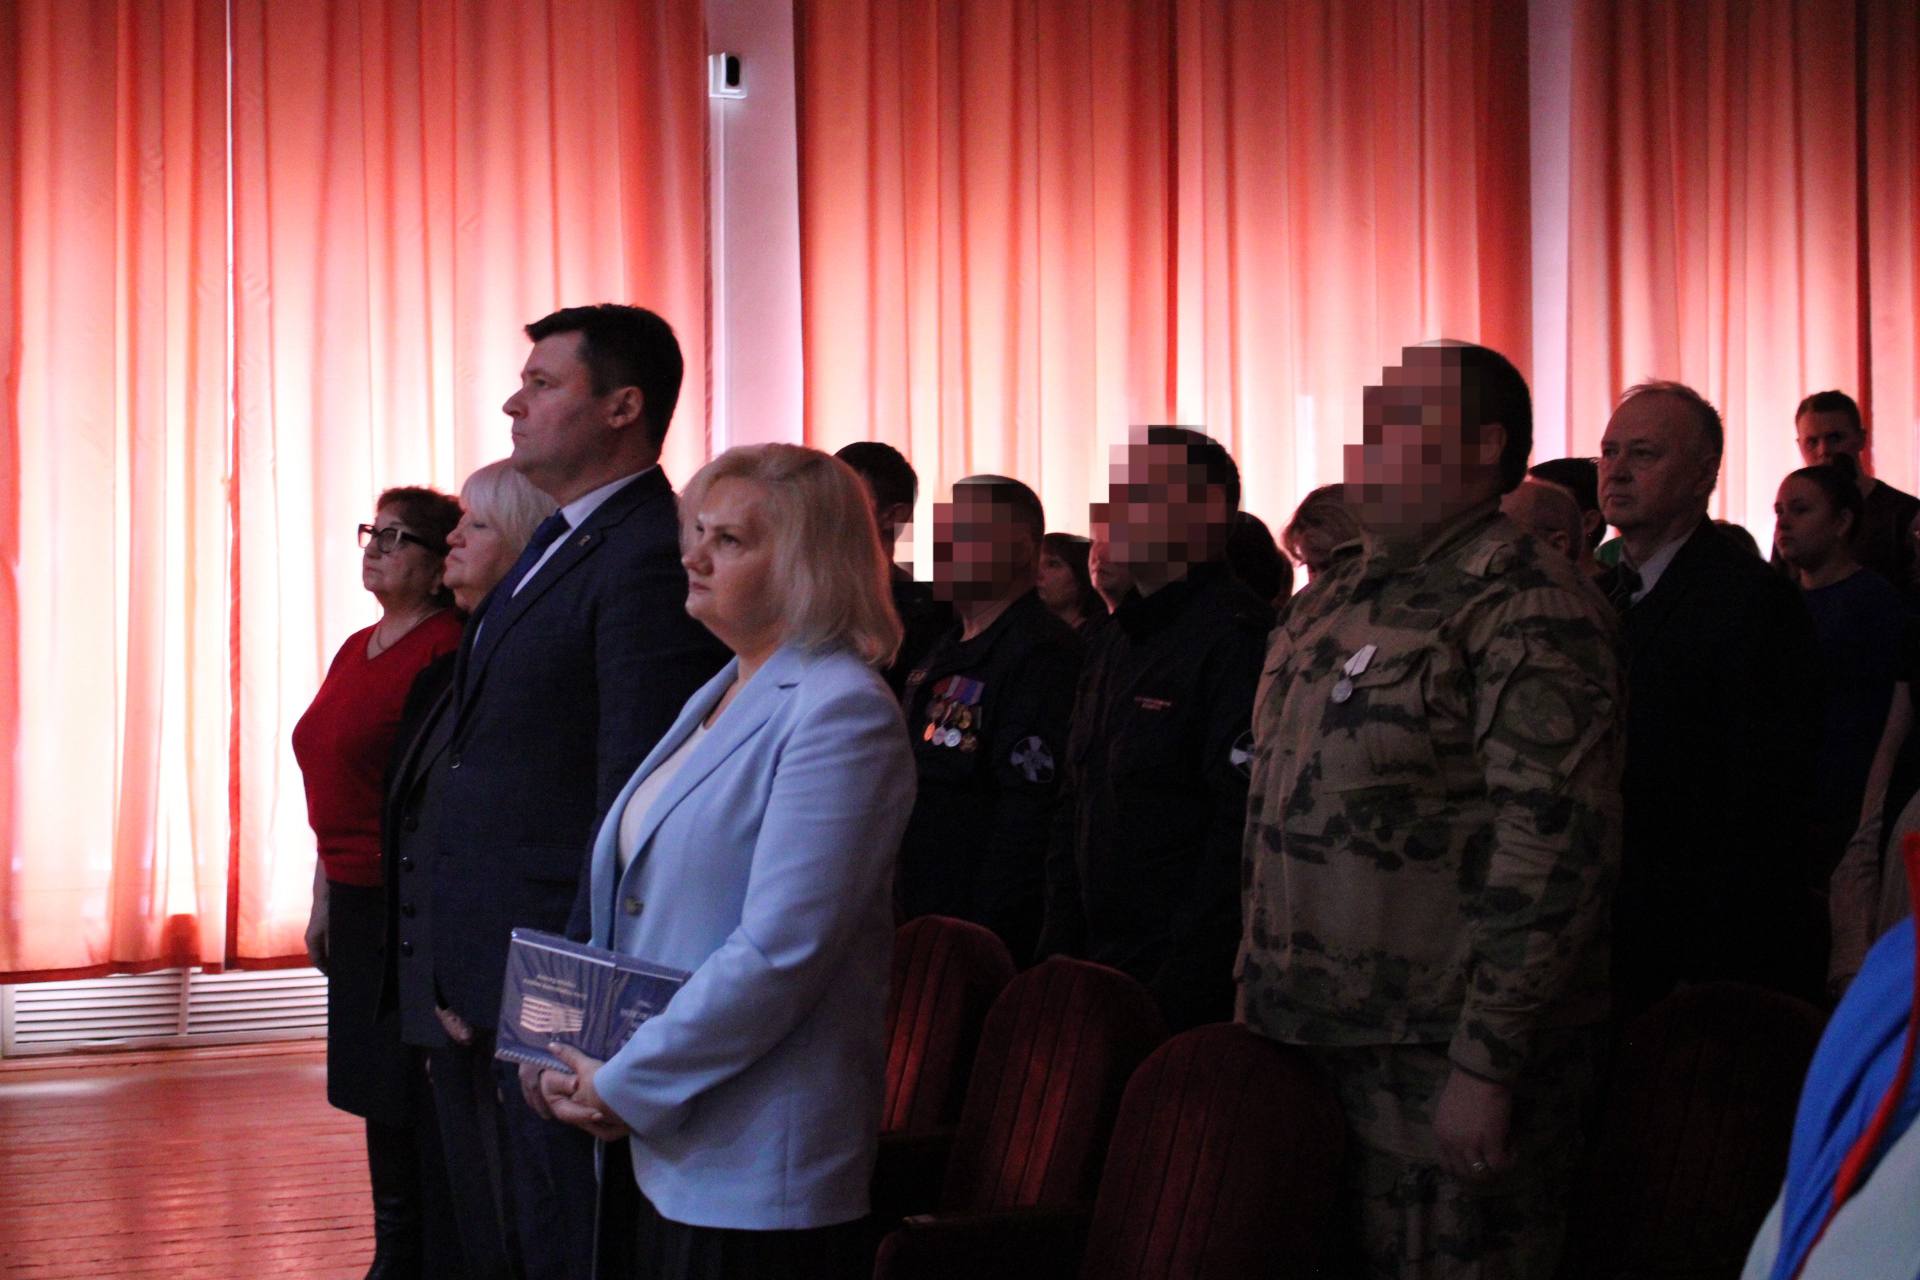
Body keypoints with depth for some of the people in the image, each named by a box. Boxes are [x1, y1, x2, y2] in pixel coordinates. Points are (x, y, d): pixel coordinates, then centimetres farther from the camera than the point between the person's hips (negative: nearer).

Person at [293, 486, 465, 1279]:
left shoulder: (445, 651, -15)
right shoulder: (356, 651, 14)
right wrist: (324, 900, 18)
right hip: (357, 904, 9)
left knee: (421, 1101, -1)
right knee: (377, 1093, 15)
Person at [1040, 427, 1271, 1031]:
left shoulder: (1238, 639, -13)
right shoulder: (1115, 643, 16)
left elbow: (1242, 831, -20)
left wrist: (1183, 991, -21)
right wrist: (1060, 948, 13)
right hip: (1100, 970, 8)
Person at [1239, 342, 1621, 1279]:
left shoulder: (1526, 606, -12)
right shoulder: (1331, 601, 15)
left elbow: (1556, 845, -20)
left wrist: (1486, 1064, -22)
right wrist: (1255, 995, 17)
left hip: (1442, 1063, -8)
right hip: (1302, 1040, 8)